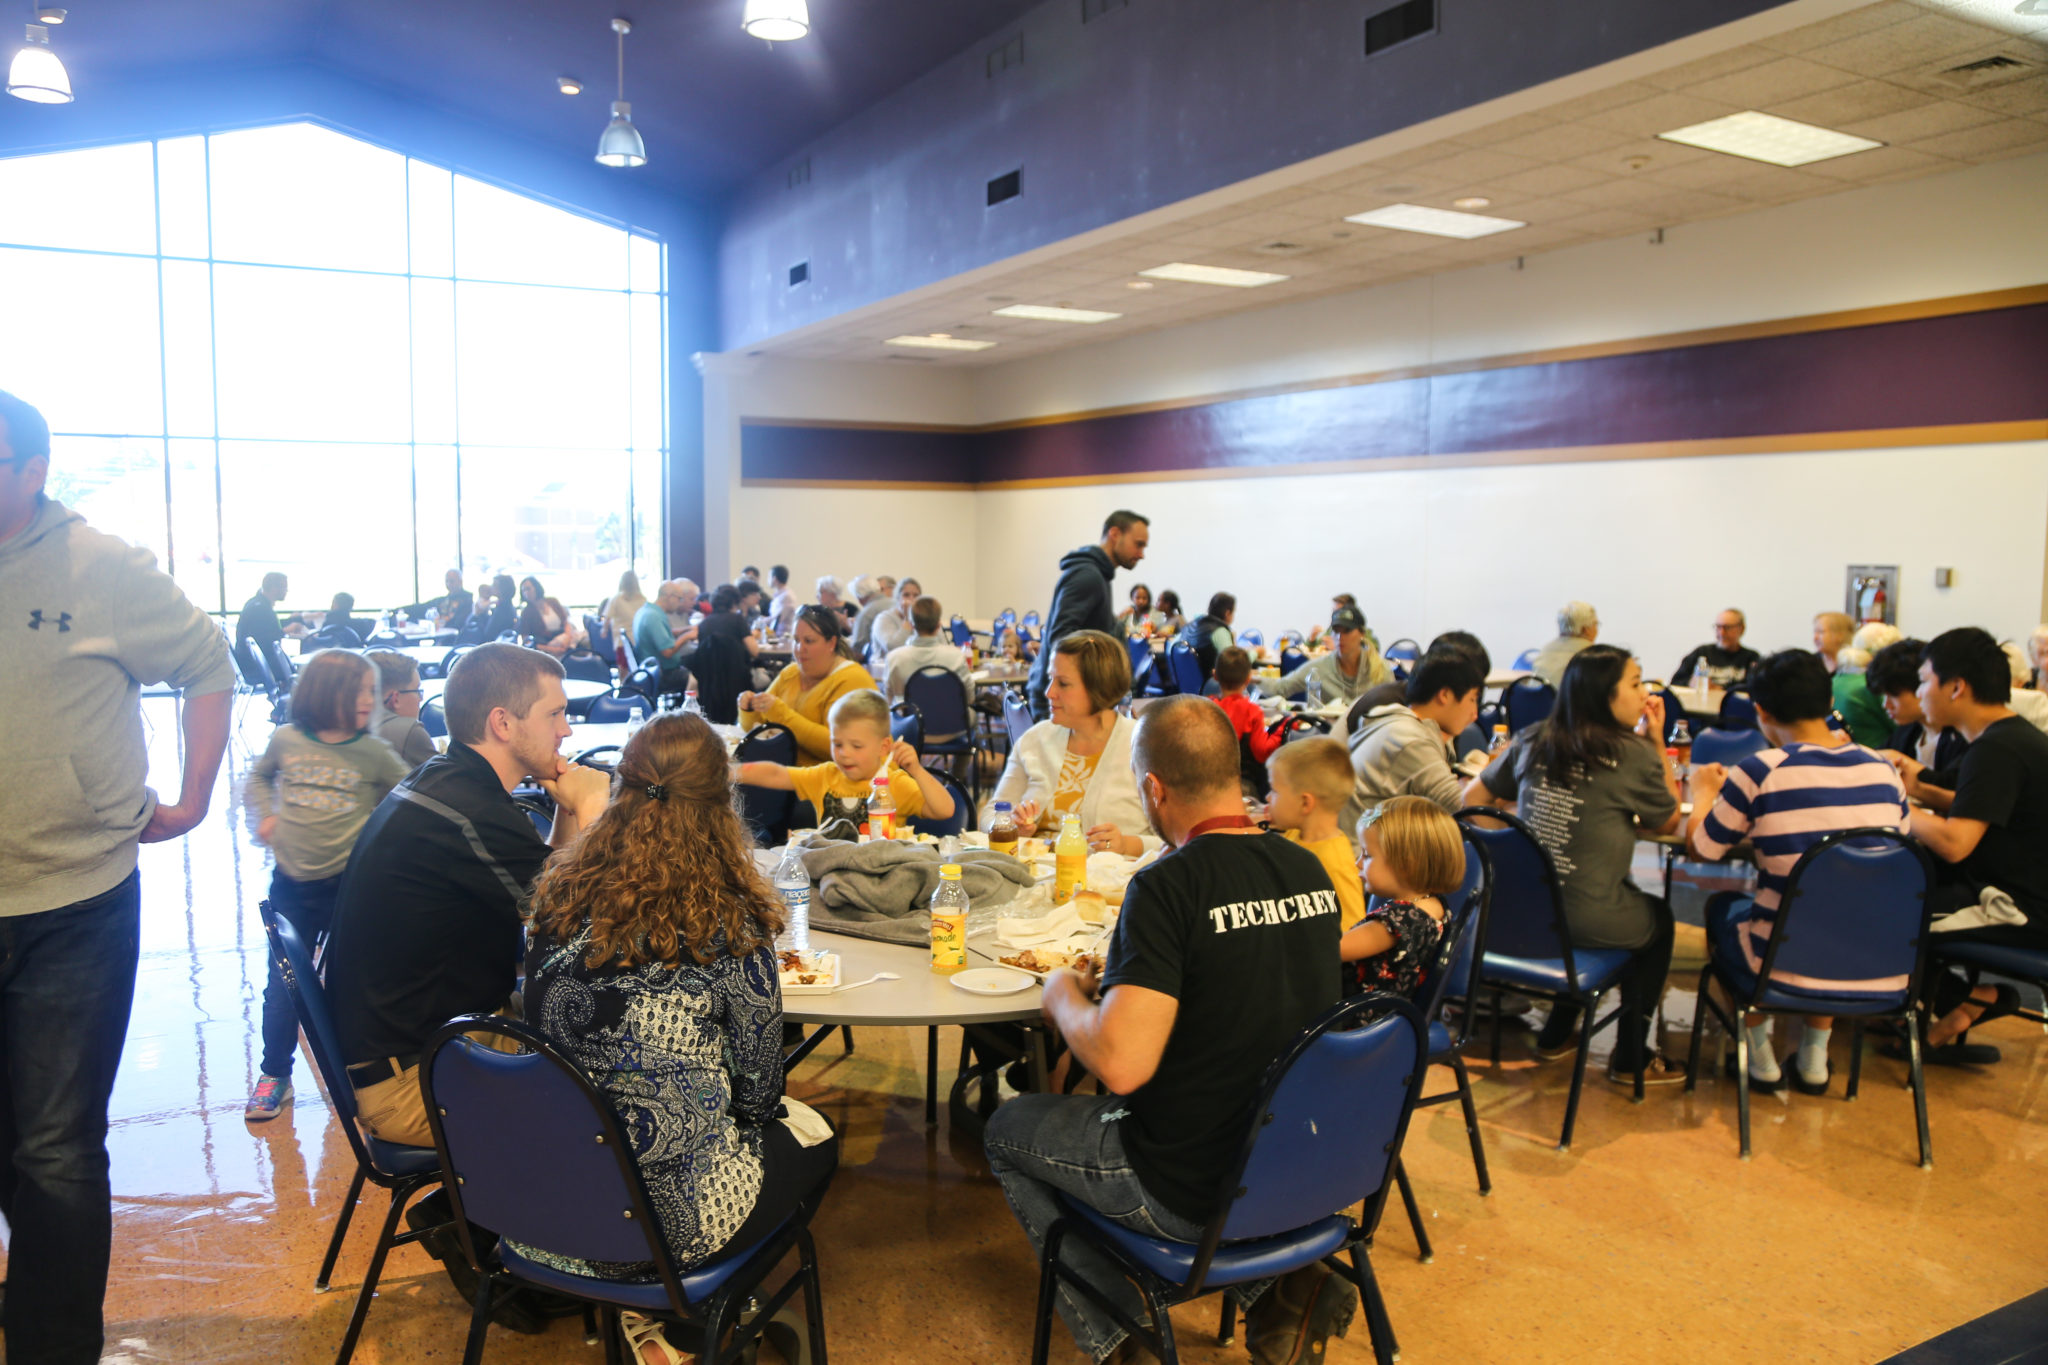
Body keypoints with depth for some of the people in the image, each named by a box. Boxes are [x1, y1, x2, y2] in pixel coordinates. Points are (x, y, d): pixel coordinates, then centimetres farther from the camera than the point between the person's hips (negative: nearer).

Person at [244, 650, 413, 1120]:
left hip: (349, 884, -1)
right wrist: (266, 815, 3)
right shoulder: (287, 740, -1)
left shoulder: (374, 752, -5)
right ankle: (274, 1074, 24)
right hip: (290, 885, 1)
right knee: (282, 985, 8)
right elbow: (259, 776, 19)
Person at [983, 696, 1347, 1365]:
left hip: (1192, 1191, -6)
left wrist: (1064, 995, -8)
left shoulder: (1168, 886, -24)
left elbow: (1121, 1065, -29)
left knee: (1005, 1129, 16)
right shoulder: (1311, 871, -2)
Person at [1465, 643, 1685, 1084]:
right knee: (1659, 919, 28)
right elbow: (1669, 822, 6)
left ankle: (1556, 1035, 41)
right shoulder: (1634, 756, -10)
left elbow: (1471, 797, 11)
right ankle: (1631, 1059, 35)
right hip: (1588, 921, -5)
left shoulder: (1532, 742, 3)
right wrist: (1656, 742, 6)